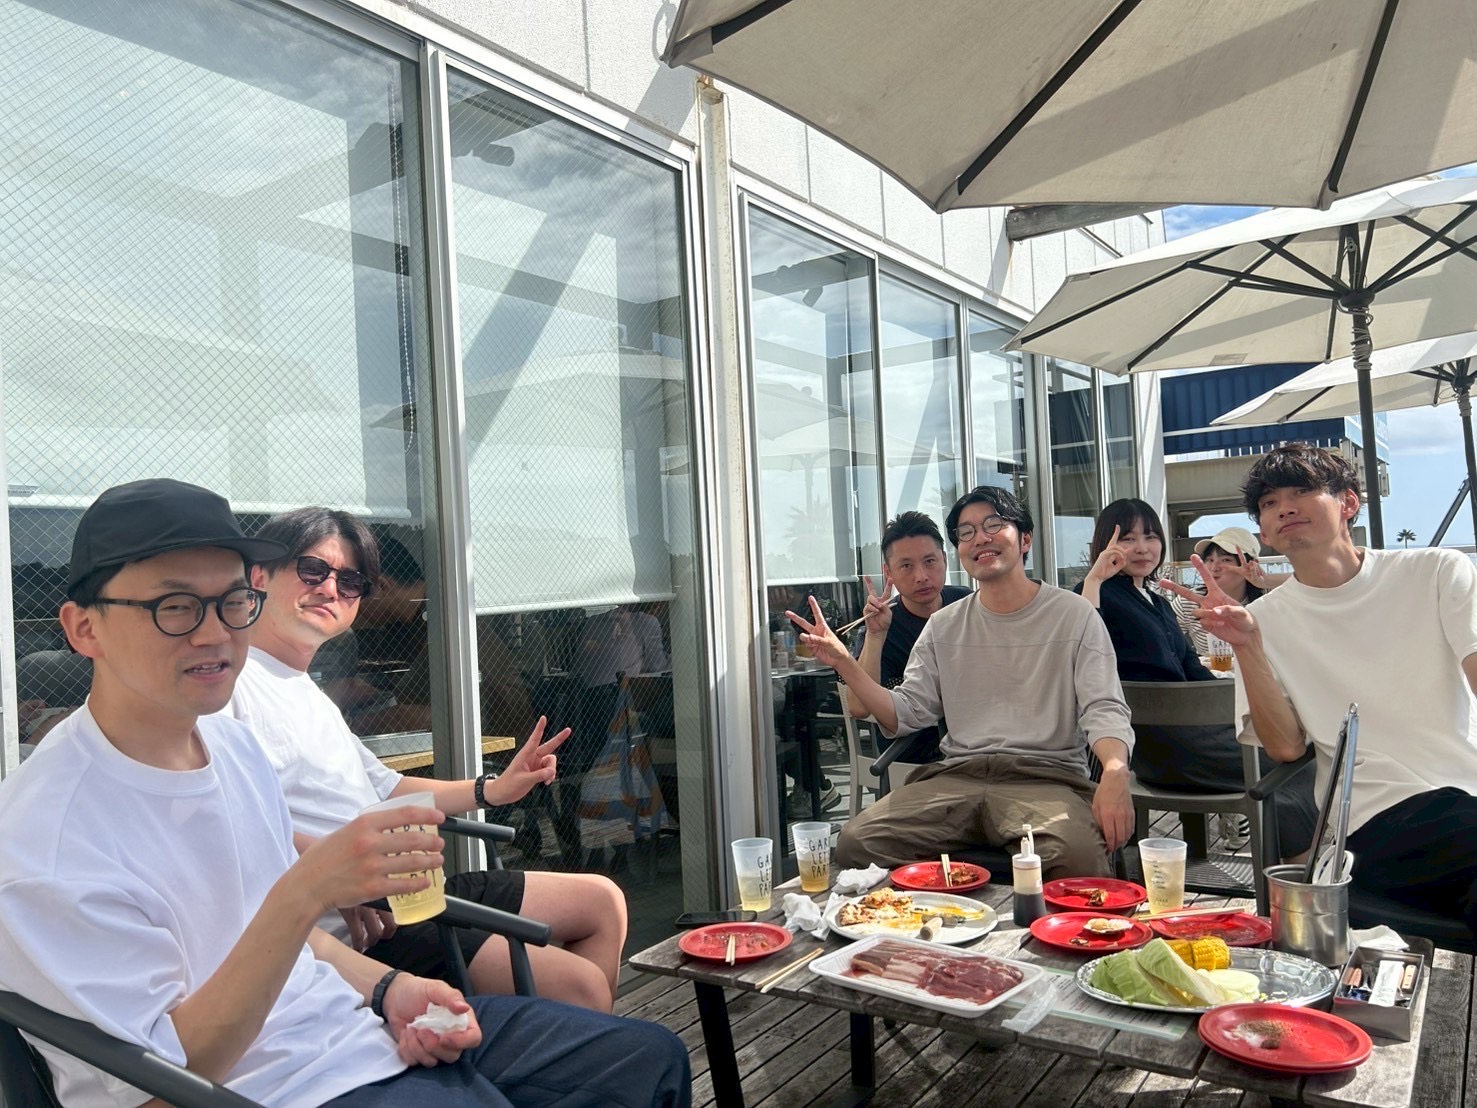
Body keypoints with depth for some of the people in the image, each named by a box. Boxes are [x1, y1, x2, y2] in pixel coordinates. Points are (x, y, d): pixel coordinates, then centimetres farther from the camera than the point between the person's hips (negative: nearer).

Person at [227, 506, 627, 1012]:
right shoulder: (231, 681, -12)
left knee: (601, 900, 14)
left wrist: (493, 789, 17)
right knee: (580, 987, -19)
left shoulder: (308, 691, 20)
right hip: (357, 926, -10)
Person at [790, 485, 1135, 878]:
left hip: (1047, 776, -3)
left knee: (1077, 855, -37)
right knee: (856, 841, -21)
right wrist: (844, 664, -2)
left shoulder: (1074, 614, 7)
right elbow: (905, 714, 12)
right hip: (956, 775, 3)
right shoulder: (943, 626, 17)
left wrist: (1115, 773, -25)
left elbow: (1104, 710, -3)